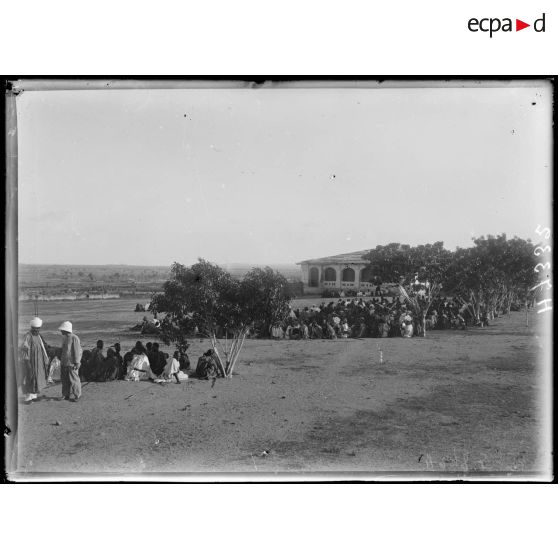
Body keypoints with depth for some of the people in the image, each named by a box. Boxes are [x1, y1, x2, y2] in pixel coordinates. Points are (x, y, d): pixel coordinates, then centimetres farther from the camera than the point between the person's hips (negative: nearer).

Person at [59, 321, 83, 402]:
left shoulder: (74, 338, -14)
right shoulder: (64, 338, 13)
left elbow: (77, 351, -15)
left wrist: (77, 363, -16)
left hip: (71, 364, -8)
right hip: (64, 363, 8)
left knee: (73, 380, -2)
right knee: (64, 379, 10)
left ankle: (77, 396, 7)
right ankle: (66, 395, 21)